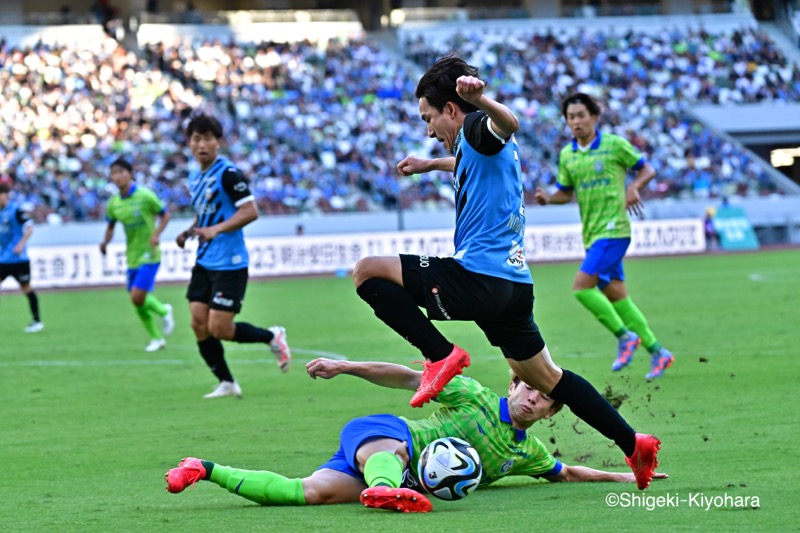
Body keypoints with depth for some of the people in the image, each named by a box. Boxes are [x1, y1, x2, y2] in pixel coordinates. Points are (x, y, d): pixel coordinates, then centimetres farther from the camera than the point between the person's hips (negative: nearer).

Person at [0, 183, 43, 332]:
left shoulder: (16, 210, -13)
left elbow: (29, 227, -19)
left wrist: (21, 243, -29)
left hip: (18, 259, -7)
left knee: (26, 287, 1)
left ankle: (37, 321, 11)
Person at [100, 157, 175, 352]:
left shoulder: (145, 195, -13)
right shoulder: (113, 203, 2)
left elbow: (165, 215, -4)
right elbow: (111, 226, 14)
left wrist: (157, 233, -20)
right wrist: (105, 242, -6)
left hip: (149, 255, -6)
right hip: (132, 257, 6)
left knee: (137, 298, -17)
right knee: (138, 302, 7)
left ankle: (163, 311, 14)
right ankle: (156, 338, 25)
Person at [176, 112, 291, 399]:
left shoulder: (228, 173, -14)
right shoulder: (195, 176, 12)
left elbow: (250, 211, -20)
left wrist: (216, 229, -28)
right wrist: (190, 232, 8)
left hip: (229, 264, -8)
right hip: (204, 263, 8)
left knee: (219, 329, -9)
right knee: (199, 324, 1)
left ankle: (272, 336, 16)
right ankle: (226, 383, 12)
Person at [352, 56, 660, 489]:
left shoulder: (476, 129, -7)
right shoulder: (479, 147, 22)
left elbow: (507, 124, -33)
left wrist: (479, 99, -54)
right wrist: (431, 165, 62)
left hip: (479, 278, -10)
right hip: (515, 285, 10)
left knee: (368, 272, -11)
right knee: (544, 377, 21)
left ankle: (442, 355, -16)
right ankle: (633, 444, 21)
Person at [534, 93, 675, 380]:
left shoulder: (614, 144, -5)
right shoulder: (567, 154, 11)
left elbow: (647, 169, 4)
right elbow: (566, 192, 18)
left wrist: (633, 187, -15)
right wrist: (548, 198, -3)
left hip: (612, 229, -7)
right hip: (592, 234, 7)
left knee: (581, 286, -18)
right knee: (615, 296, 7)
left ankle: (624, 336, -4)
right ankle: (657, 352, 15)